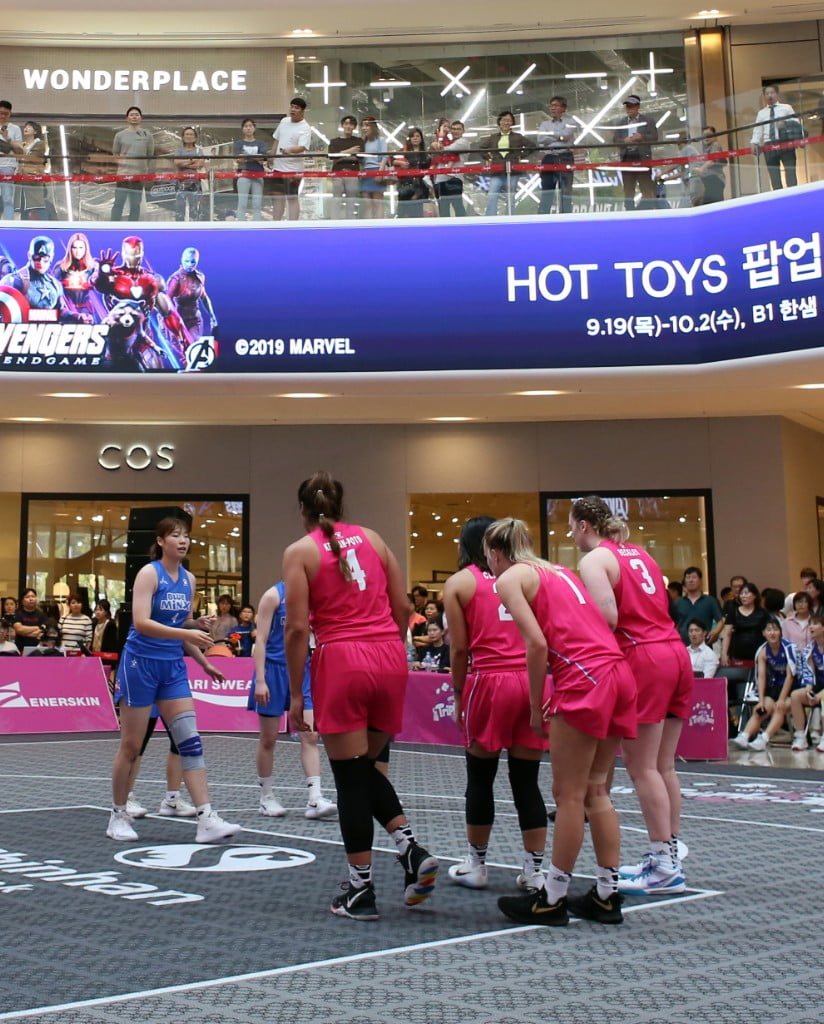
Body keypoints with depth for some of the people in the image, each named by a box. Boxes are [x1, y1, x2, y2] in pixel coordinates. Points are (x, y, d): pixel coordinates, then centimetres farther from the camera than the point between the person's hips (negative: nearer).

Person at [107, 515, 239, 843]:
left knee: (190, 740, -4)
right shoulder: (149, 573, -11)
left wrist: (202, 660, 14)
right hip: (141, 664, -5)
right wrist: (187, 631, -31)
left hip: (173, 666, 6)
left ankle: (206, 820, -7)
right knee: (131, 745, 3)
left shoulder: (189, 579, 8)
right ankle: (118, 816, 20)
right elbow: (141, 623, -23)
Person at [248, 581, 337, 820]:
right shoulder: (274, 595, -8)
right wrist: (260, 680, -16)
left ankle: (315, 800, -7)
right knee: (268, 739, 7)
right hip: (274, 669, -4)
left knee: (310, 736, -5)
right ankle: (266, 797, 20)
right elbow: (261, 640, -11)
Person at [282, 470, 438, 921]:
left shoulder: (300, 551, 0)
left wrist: (296, 694, -2)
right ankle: (411, 848, 3)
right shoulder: (372, 537, 12)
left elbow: (298, 627, -7)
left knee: (350, 777, 4)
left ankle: (360, 891, 10)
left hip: (341, 663, -4)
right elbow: (402, 607, 10)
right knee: (366, 766, 21)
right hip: (389, 658, 5)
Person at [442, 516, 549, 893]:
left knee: (480, 779, 10)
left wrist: (458, 696, 10)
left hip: (490, 682, -3)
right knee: (527, 782, 8)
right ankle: (534, 871, 11)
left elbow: (460, 649, 0)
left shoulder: (458, 583, 6)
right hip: (531, 679, 3)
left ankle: (475, 865, 21)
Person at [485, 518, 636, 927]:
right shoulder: (557, 570, 26)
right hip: (618, 673, 8)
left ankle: (552, 900, 9)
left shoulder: (510, 578, 3)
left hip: (584, 679, -8)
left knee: (569, 795, 0)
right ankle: (607, 895, 18)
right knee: (595, 790, 14)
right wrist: (556, 697, 18)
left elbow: (536, 643, -10)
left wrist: (536, 706, -1)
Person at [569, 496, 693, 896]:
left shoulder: (594, 560, -5)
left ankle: (664, 867, 0)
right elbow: (659, 606, 17)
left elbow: (608, 616, -18)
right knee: (663, 767, 13)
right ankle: (668, 856, 18)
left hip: (642, 660, -8)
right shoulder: (638, 552, 19)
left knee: (642, 768, -2)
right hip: (675, 654, 8)